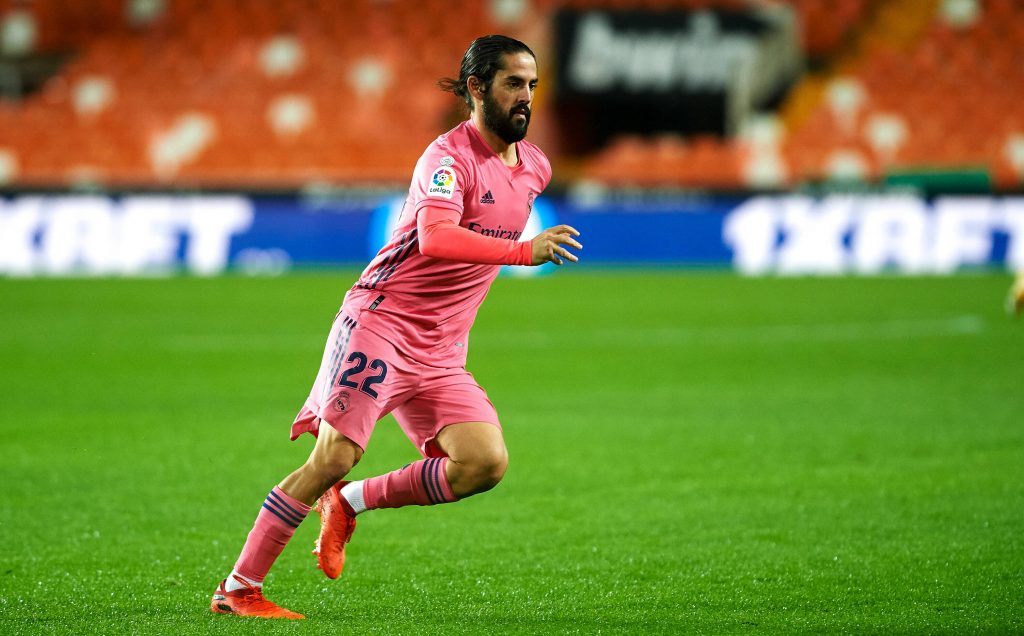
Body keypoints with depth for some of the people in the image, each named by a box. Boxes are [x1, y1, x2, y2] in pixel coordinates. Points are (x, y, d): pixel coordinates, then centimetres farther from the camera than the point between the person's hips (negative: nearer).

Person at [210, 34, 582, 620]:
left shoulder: (534, 166, 10)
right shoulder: (449, 156, -15)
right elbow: (434, 238, -35)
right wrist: (522, 251, -43)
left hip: (442, 352, 7)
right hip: (381, 323, -7)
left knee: (486, 462, -13)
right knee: (335, 456, -14)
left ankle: (350, 502, 6)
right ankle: (238, 588, -3)